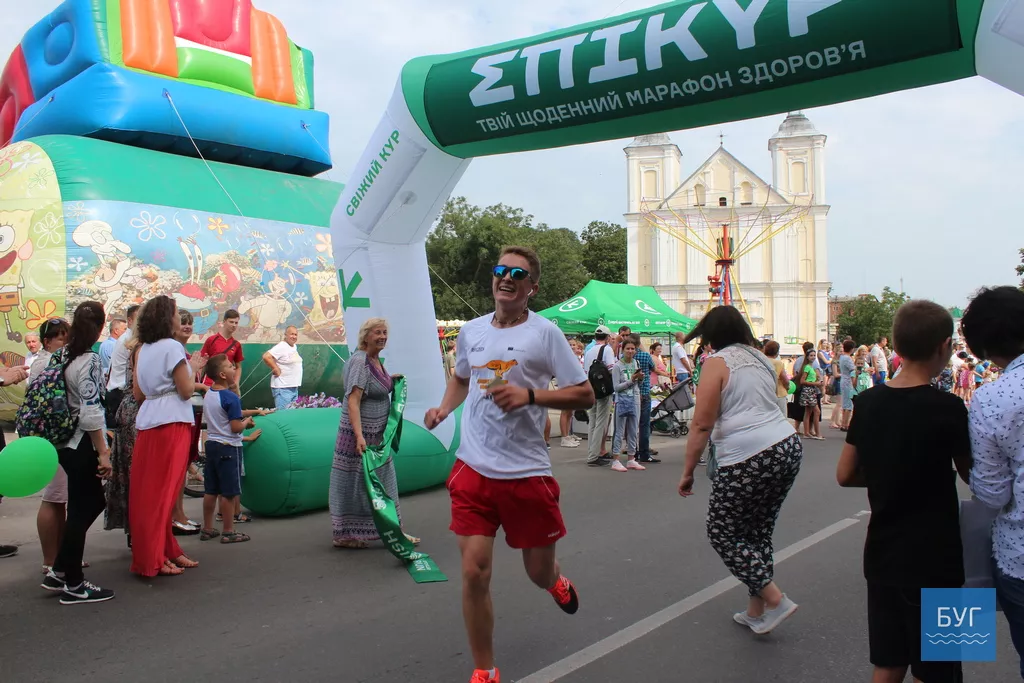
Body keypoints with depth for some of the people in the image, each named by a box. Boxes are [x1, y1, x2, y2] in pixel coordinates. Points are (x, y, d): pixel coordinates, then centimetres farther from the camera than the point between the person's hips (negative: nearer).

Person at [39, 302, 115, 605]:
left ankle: (58, 571, 22)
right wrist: (103, 453, -20)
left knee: (93, 501, 18)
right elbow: (90, 412, -24)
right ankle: (73, 585, 12)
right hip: (81, 445, -9)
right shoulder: (89, 360, -19)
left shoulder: (62, 355, 7)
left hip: (66, 442, 9)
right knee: (81, 511, 2)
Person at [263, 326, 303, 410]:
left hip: (294, 387, 9)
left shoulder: (294, 346, 12)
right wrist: (276, 370, -19)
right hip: (283, 388, -9)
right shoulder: (281, 347, -15)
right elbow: (266, 357, -26)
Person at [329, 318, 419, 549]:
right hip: (360, 434, -9)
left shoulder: (376, 360, 9)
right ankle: (344, 536, 15)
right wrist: (359, 436, -33)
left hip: (377, 434, 9)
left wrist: (390, 380, 14)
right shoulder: (359, 361, -18)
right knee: (355, 483, 2)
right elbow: (353, 401, -26)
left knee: (382, 483, 14)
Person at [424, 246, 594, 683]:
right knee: (474, 573, -4)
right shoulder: (471, 331, 7)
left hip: (527, 472, -2)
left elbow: (585, 396, -7)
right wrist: (444, 408, 7)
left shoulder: (544, 333, -6)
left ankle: (557, 582, 51)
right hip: (473, 468, 3)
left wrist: (529, 394, -19)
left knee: (539, 574, 11)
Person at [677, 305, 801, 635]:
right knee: (759, 531, 17)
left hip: (748, 459, -8)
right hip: (788, 447, 8)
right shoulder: (761, 359, 18)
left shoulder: (717, 362, -5)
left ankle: (775, 600, 0)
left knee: (723, 533, 4)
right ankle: (756, 611, 23)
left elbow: (702, 425, -11)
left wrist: (688, 471, -6)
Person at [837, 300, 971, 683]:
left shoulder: (869, 401, -1)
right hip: (933, 563, -5)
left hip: (881, 555, 5)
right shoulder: (947, 408, -16)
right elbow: (972, 476, -1)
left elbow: (845, 475, 5)